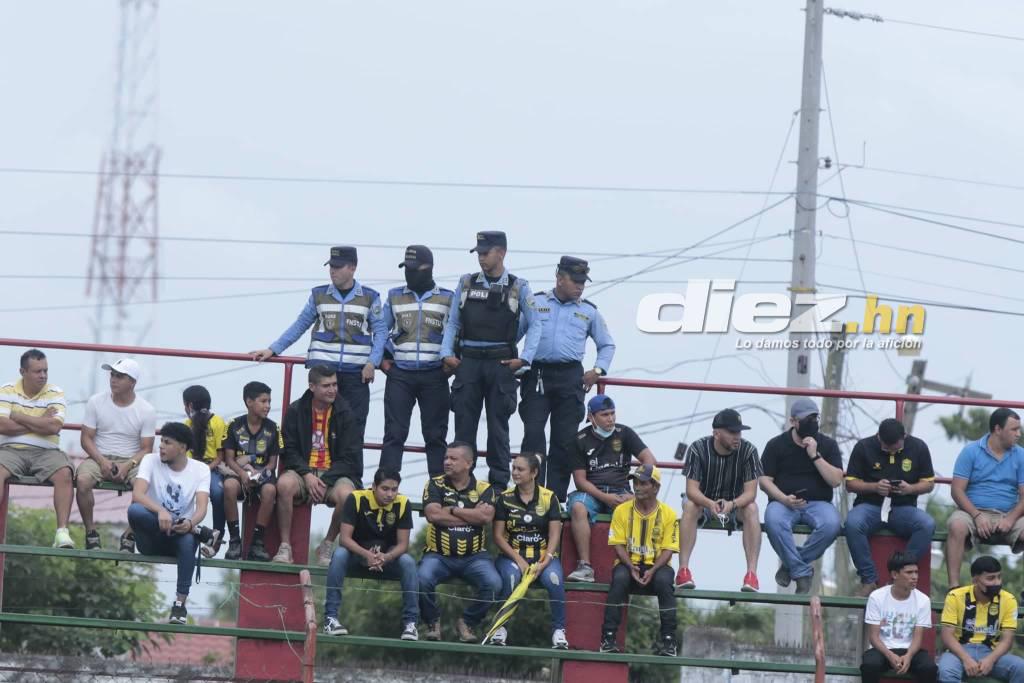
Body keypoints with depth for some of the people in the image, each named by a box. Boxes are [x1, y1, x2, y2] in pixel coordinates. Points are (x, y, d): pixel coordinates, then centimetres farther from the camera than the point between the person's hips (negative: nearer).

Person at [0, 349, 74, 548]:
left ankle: (62, 531, -33)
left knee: (64, 473, -29)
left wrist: (19, 417, -6)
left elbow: (54, 427, -10)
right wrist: (39, 423, -7)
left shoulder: (55, 394, 6)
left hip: (46, 452, 1)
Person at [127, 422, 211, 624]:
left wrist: (190, 524, -37)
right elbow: (137, 494, -18)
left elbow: (201, 507, -13)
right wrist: (161, 511, -37)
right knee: (134, 510, -32)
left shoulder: (200, 469, 0)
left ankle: (181, 602, -30)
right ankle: (201, 533, -30)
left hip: (182, 532, 0)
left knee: (188, 541, -37)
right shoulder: (151, 461, -1)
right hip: (152, 539, 0)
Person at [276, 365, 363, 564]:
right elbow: (289, 451, 1)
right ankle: (285, 546, -23)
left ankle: (328, 545, -10)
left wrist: (323, 482, -14)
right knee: (284, 484, -35)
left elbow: (350, 458, -2)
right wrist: (307, 475, -16)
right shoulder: (296, 411, 4)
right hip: (303, 471, 0)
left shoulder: (344, 413, 1)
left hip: (334, 473, 0)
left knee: (346, 494, -35)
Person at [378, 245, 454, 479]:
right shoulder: (394, 297, 11)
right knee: (394, 433, -4)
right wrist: (382, 359, 6)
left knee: (435, 435, 3)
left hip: (434, 377, -1)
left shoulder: (448, 299, 6)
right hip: (399, 375, 1)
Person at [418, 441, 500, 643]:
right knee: (423, 579, -31)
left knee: (493, 583, -27)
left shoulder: (484, 489, 7)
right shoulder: (435, 485, 6)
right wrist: (472, 516, -7)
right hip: (439, 554, -1)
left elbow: (486, 516, -12)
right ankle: (432, 621, -1)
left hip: (473, 556, 1)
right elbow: (433, 515, -12)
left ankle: (467, 623, -1)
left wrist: (452, 510, -9)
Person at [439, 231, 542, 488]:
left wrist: (525, 358, -6)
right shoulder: (466, 284, 10)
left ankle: (499, 483, 5)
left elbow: (534, 325, 5)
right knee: (464, 423, 0)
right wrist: (446, 353, 0)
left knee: (498, 425, 1)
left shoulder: (518, 288, 4)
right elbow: (453, 322, 13)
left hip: (501, 362, -2)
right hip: (468, 361, 2)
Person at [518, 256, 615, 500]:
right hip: (537, 375, -2)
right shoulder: (534, 303, 9)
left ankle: (556, 496, 3)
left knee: (565, 439, -1)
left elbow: (607, 345, 24)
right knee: (533, 433, -12)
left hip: (570, 378, 2)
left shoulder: (588, 312, 14)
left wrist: (598, 370, 9)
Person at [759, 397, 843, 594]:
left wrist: (815, 455, -10)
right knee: (774, 521, -38)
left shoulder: (828, 445, 10)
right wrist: (784, 499, -16)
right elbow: (765, 480, 2)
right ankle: (802, 573, -25)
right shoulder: (776, 445, 7)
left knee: (831, 524, -35)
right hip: (784, 502, -1)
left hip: (818, 503, 1)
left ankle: (792, 565, -17)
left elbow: (836, 480, -1)